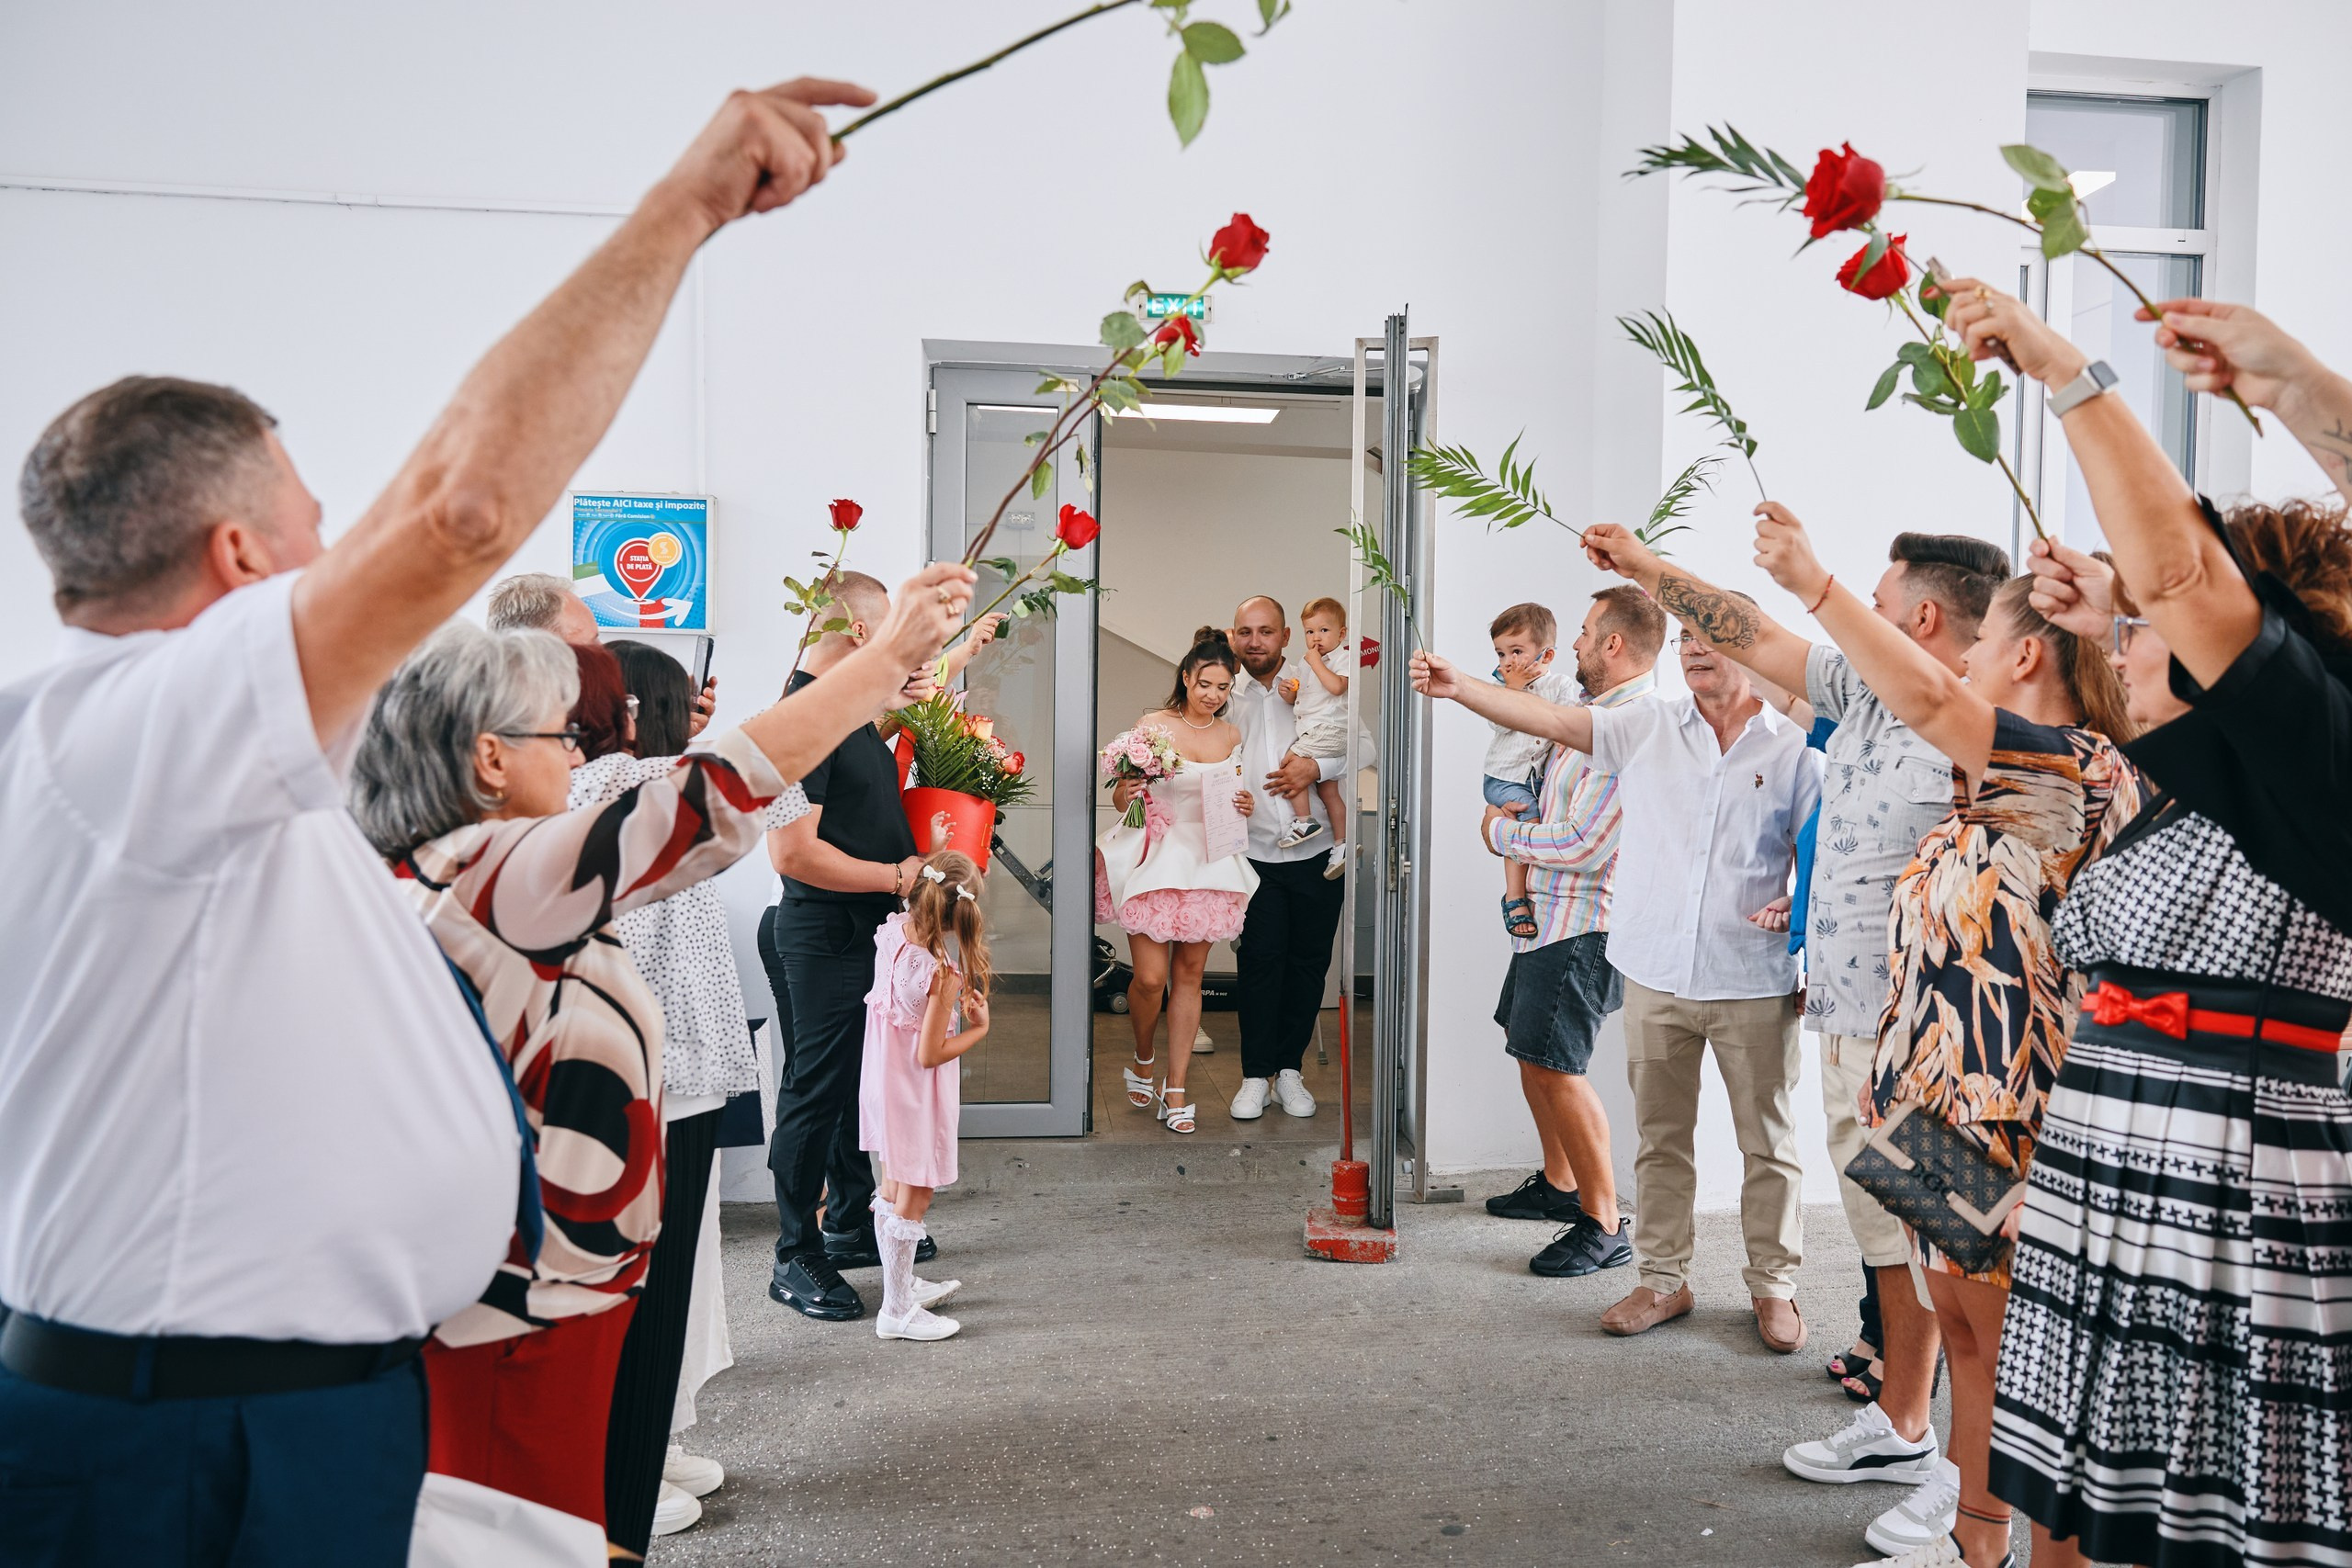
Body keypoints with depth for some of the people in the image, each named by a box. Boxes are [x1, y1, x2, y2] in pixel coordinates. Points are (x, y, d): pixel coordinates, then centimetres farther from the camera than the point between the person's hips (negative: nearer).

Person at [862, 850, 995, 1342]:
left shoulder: (889, 933, -9)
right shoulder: (942, 975, -29)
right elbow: (930, 1054, -23)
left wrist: (932, 860, 20)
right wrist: (979, 1028, -11)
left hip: (885, 1078, 8)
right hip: (917, 1095, -8)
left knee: (894, 1187, 22)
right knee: (913, 1199, 6)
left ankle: (903, 1283, 41)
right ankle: (897, 1311, 17)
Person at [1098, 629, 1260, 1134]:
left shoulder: (1231, 735, 8)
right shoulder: (1153, 726, -5)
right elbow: (1120, 797, -1)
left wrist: (1245, 806, 0)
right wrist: (1125, 794, -23)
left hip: (1209, 863, 4)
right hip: (1156, 860, -4)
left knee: (1189, 974, 6)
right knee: (1150, 977, -8)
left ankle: (1176, 1089, 14)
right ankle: (1143, 1062, 22)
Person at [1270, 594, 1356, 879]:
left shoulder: (1344, 657, -5)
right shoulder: (1306, 662, 19)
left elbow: (1337, 686, -23)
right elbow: (1299, 698, 21)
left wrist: (1316, 663, -16)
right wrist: (1289, 693, -1)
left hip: (1330, 730, -8)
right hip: (1312, 732, 8)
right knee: (1327, 789, 8)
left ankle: (1304, 820, -13)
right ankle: (1341, 844, 12)